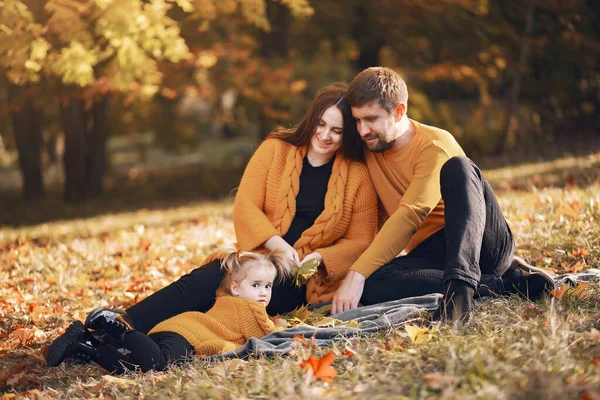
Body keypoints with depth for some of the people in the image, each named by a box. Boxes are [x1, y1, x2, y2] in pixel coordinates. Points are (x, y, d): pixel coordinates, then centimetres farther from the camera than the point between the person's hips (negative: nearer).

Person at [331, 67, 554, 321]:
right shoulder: (366, 148, 10)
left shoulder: (436, 145, -12)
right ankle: (503, 283, -25)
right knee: (372, 285, -29)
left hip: (483, 243, -5)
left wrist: (357, 273, -31)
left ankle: (460, 284, -47)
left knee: (457, 167, -31)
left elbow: (410, 217, -24)